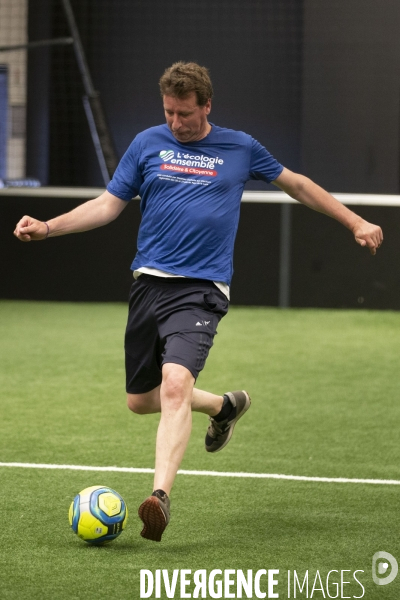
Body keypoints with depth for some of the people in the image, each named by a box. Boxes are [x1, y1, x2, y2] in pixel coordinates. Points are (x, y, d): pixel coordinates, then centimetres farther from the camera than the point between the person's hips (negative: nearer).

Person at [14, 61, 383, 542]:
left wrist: (355, 223, 20)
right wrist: (47, 227, -3)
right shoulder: (147, 143, 8)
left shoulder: (239, 148, 6)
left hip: (200, 290, -4)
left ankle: (160, 495, -32)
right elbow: (108, 205, 10)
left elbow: (296, 184, 20)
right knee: (140, 400, 9)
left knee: (175, 382, -26)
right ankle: (225, 405, 37)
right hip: (149, 284, 4)